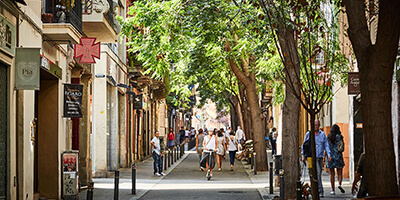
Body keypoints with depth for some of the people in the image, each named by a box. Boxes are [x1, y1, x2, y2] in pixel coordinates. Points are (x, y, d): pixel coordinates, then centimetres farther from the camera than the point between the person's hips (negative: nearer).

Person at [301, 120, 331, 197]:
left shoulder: (322, 134, 11)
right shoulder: (308, 134, 3)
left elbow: (326, 145, 11)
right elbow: (304, 145, 8)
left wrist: (328, 155, -1)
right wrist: (303, 156, 2)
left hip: (320, 157, 4)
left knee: (319, 173, 9)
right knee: (317, 173, -14)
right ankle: (320, 191, -14)